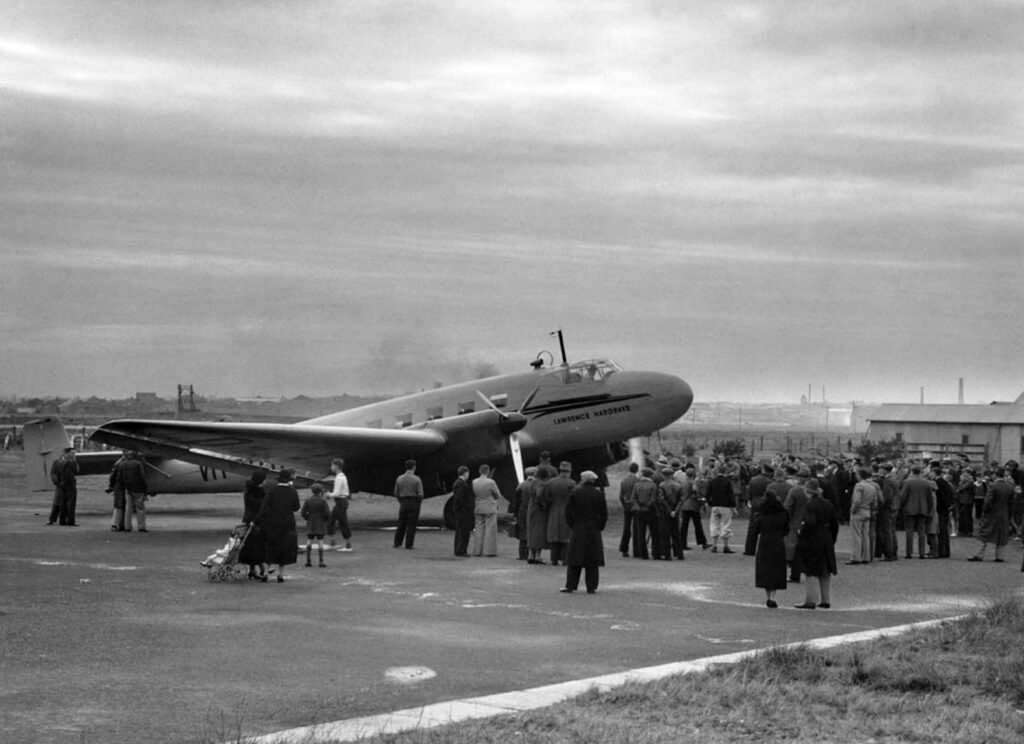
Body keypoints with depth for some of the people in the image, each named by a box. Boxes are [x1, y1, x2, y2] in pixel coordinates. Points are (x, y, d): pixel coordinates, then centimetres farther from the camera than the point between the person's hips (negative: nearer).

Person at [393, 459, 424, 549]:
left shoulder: (399, 479, 2)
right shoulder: (416, 479, -10)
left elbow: (396, 493, 7)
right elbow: (420, 494, -11)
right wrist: (419, 504, 5)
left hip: (403, 504, 3)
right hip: (414, 503, -3)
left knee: (401, 524, 12)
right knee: (411, 525, 0)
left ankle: (397, 543, 9)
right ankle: (408, 545, -1)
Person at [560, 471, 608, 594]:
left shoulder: (574, 493, -4)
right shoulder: (598, 494, 0)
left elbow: (567, 512, -4)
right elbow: (604, 514, 0)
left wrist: (572, 525, 4)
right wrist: (599, 527, 7)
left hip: (577, 530, -1)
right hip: (594, 532, 1)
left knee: (574, 560, 4)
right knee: (592, 562, 4)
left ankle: (570, 586, 2)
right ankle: (591, 587, 3)